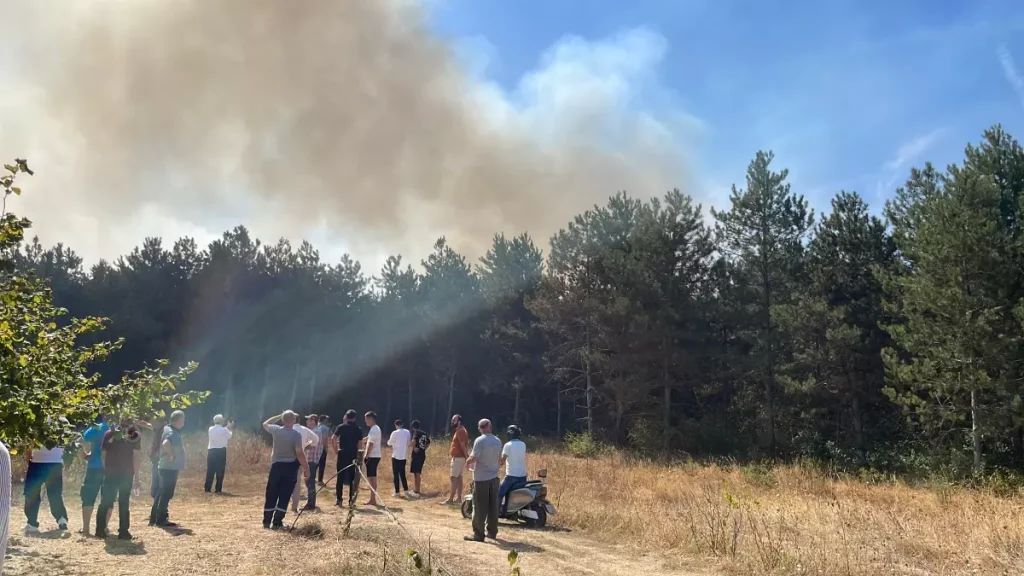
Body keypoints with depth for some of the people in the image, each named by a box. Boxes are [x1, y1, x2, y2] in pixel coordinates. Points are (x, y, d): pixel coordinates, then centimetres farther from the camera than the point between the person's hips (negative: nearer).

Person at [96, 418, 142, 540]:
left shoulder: (109, 433, 10)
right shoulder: (134, 435, 1)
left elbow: (103, 453, 6)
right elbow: (137, 456, -4)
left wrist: (106, 470, 12)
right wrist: (136, 475, 0)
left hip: (110, 472, 2)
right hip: (126, 473, -2)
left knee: (105, 501, 11)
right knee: (124, 502, 3)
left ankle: (100, 529, 10)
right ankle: (123, 531, 3)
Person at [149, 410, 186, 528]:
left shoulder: (168, 429, 10)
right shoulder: (172, 433, -20)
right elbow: (165, 443, -39)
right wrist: (171, 455, -26)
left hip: (166, 467, 10)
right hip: (170, 468, -10)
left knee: (162, 493, 16)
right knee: (167, 494, -3)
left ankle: (154, 518, 23)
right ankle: (161, 520, 3)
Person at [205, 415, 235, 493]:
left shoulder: (210, 429, 2)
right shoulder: (224, 430, -8)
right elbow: (229, 436, 11)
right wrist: (230, 428, 28)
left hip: (211, 451, 3)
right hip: (221, 451, -3)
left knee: (210, 470, 8)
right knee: (220, 471, 3)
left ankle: (207, 488, 8)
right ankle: (218, 489, 2)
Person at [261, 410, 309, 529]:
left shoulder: (276, 430, -2)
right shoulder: (296, 434, -13)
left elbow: (265, 424, 21)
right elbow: (299, 453, -16)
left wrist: (279, 416, 20)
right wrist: (306, 467, -7)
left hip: (276, 465, 3)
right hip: (290, 467, -3)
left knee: (271, 495, 11)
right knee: (284, 496, 3)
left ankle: (267, 521, 15)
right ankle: (277, 522, 2)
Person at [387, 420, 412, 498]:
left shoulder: (395, 433, -13)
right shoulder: (407, 432, 3)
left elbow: (389, 443, -4)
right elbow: (409, 443, 12)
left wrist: (389, 441, 17)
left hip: (396, 456, -5)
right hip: (404, 456, 5)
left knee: (396, 474, 1)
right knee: (403, 474, 16)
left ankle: (397, 492, 0)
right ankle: (406, 490, 13)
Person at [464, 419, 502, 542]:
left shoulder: (480, 441, -15)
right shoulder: (498, 441, 5)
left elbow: (473, 458, -20)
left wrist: (468, 462, 1)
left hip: (481, 478, -6)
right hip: (494, 477, 6)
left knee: (480, 507, -1)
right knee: (493, 506, 13)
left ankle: (478, 534, 2)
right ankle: (492, 532, 19)